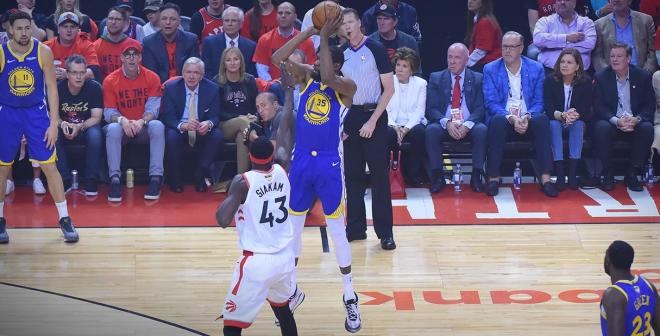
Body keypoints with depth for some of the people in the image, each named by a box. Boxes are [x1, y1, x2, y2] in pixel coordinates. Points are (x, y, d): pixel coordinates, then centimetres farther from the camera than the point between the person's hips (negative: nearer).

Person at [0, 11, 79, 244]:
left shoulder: (43, 52, -9)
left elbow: (51, 88, -4)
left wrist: (54, 123, -9)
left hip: (36, 113, 0)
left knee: (49, 167, -2)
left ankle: (65, 219, 5)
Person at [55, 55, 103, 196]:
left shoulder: (94, 87, -13)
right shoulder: (58, 88, -10)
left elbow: (96, 118, -15)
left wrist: (80, 126, -32)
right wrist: (63, 124, -30)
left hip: (87, 128, -1)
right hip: (64, 130, 1)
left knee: (95, 134, -35)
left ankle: (91, 183, -25)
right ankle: (66, 181, -22)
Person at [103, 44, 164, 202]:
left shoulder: (151, 78, -3)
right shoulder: (110, 81, -4)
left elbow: (153, 108, -9)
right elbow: (109, 112, -7)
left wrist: (142, 121, -30)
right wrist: (122, 120, -29)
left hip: (144, 127, 0)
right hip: (122, 128, 0)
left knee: (158, 126, -32)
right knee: (113, 129, -34)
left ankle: (156, 179, -32)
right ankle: (114, 180, -35)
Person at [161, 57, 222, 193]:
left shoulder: (212, 89, -5)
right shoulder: (171, 87, -8)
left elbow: (215, 116, -5)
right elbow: (167, 117, -13)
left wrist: (209, 124, -33)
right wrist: (183, 125, -36)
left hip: (202, 131, 2)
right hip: (179, 129, -2)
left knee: (217, 135, -28)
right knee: (171, 136, -34)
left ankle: (199, 175, -11)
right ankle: (175, 177, -13)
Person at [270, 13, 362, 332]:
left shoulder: (346, 87, -9)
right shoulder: (307, 76, 2)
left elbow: (328, 77, -31)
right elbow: (277, 58, -10)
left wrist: (324, 37, -23)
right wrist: (310, 30, -15)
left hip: (329, 163, -4)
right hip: (300, 160, 4)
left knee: (336, 230, 1)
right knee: (293, 225, 12)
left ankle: (350, 297, 12)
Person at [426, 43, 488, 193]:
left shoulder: (477, 79, 9)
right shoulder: (436, 78, 10)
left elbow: (480, 108, 0)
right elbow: (431, 108, 2)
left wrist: (467, 125, -19)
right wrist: (446, 123, -18)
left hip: (468, 127, 0)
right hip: (445, 126, 0)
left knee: (481, 129, -32)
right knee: (431, 129, -31)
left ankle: (476, 177, -23)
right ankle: (437, 176, -23)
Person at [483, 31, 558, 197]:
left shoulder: (536, 68, 7)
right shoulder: (490, 69, 4)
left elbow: (538, 102, 3)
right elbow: (491, 103, -5)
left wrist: (527, 117, -19)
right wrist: (511, 118, -22)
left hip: (528, 121, 1)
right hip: (503, 119, -1)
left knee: (542, 119, -32)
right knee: (498, 121, -36)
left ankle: (545, 179, -35)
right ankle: (494, 178, -31)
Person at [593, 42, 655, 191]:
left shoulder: (643, 76, 2)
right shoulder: (601, 77, 1)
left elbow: (650, 105, 0)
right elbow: (599, 106, -6)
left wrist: (636, 119, -21)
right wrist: (616, 121, -25)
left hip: (635, 123, 1)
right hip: (611, 122, -1)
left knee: (647, 128, -31)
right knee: (601, 127, -34)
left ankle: (632, 174, -19)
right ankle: (608, 174, -21)